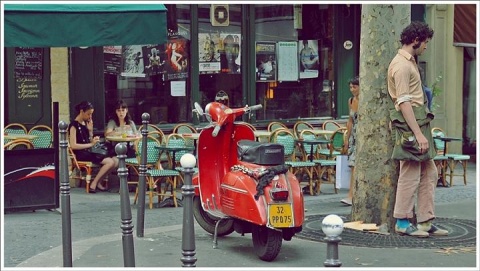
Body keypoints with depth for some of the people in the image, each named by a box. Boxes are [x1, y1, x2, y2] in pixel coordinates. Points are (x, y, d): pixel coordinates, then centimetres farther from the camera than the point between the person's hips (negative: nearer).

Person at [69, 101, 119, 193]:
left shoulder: (86, 123, 15)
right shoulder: (74, 125, -9)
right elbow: (73, 146, -17)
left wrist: (90, 130, 2)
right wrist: (91, 144, -16)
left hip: (89, 151, 8)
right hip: (81, 154, -8)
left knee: (116, 161, -9)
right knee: (110, 162, -22)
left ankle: (97, 182, 2)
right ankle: (94, 184, -9)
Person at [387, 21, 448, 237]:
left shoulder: (410, 61, 18)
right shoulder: (401, 65, -15)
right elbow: (404, 102, -22)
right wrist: (418, 134, -26)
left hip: (417, 122, 11)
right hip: (409, 125, -11)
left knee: (429, 173, 11)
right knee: (410, 175, -4)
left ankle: (425, 221, 15)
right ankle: (402, 222, 6)